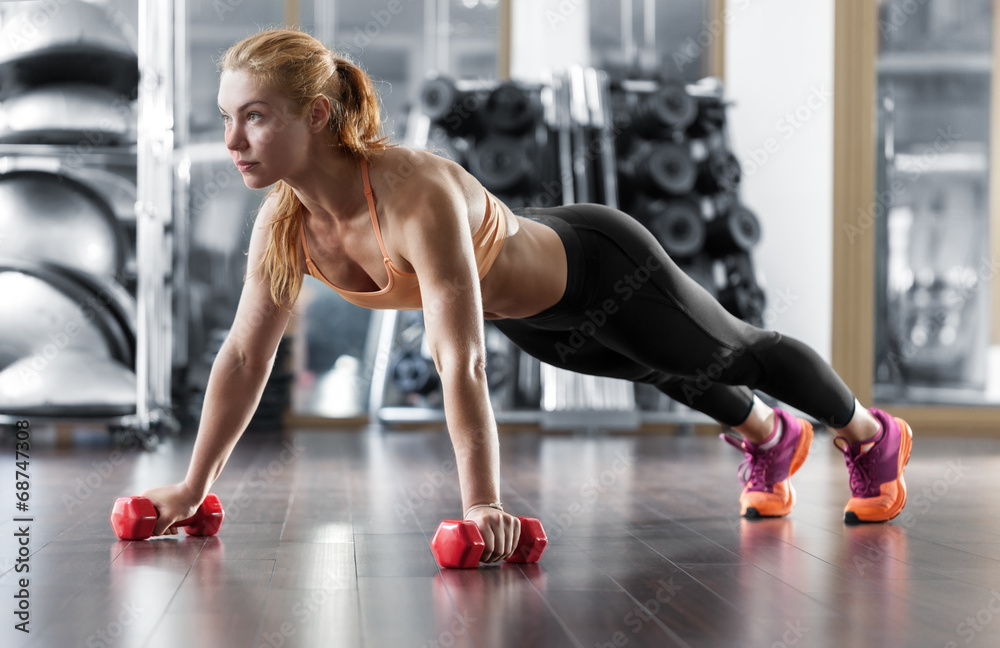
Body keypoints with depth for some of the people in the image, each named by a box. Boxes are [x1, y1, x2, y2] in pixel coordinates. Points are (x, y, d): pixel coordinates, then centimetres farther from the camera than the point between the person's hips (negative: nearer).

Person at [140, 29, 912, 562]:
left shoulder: (416, 194, -44)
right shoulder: (285, 220, -22)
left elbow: (462, 364, -48)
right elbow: (245, 355, -13)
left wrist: (484, 505, -52)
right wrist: (195, 484, -11)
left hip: (602, 272, -7)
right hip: (531, 312, 7)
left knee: (738, 355, 20)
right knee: (678, 377, 34)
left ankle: (873, 435, 50)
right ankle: (770, 435, 66)